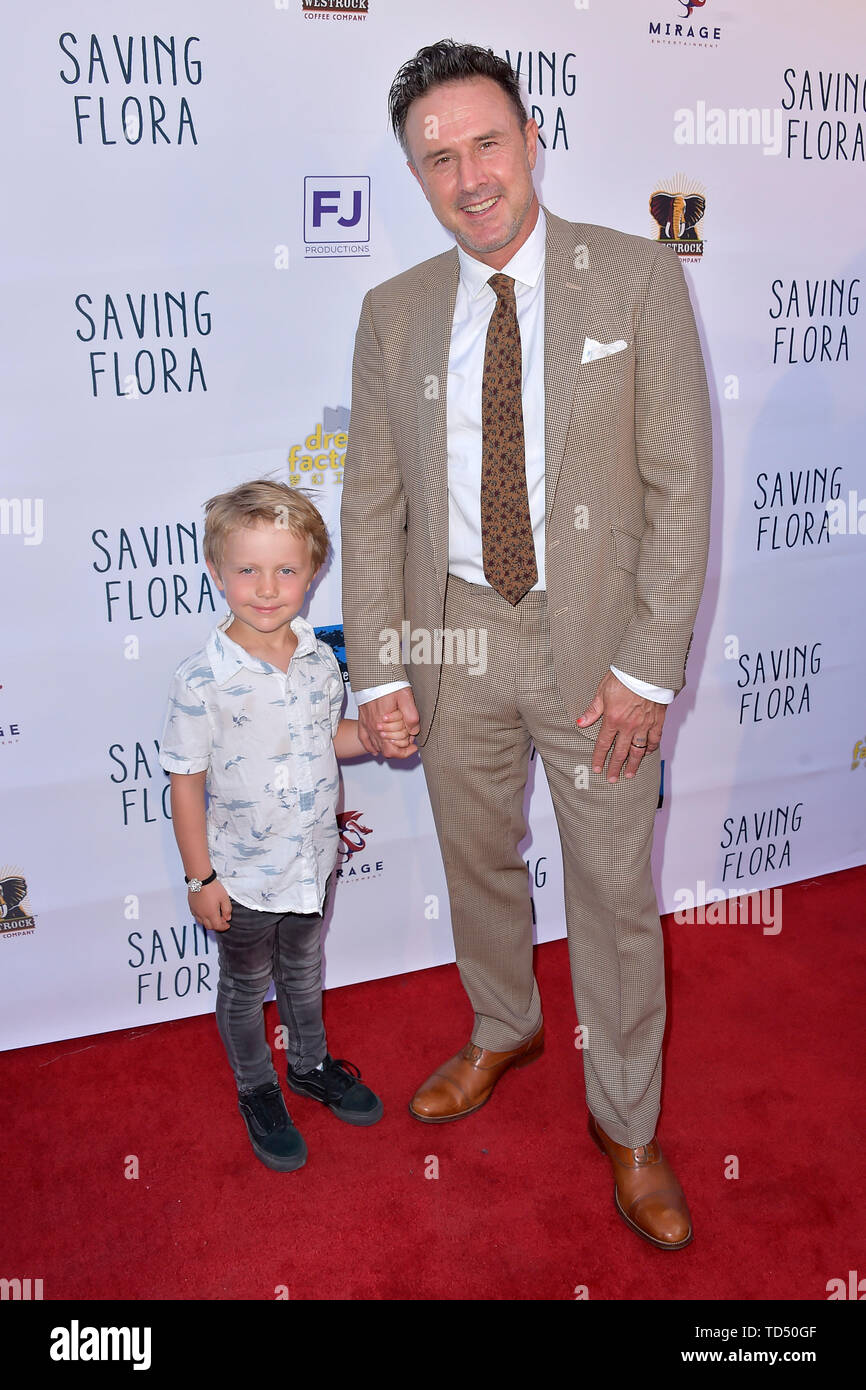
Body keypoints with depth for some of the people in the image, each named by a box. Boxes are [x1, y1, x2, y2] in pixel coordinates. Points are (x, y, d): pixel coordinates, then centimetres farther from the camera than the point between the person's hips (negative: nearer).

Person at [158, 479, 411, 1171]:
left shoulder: (320, 659, -8)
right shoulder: (202, 680, -24)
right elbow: (186, 782, -16)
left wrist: (375, 735, -11)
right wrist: (201, 878, -12)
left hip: (313, 860, 4)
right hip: (244, 876, -4)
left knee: (304, 970, 27)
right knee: (245, 988, 18)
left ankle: (310, 1063, 52)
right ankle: (257, 1090, 43)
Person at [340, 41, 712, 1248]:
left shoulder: (638, 279, -7)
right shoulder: (394, 313, 2)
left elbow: (680, 485, -9)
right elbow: (371, 503, 3)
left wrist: (647, 665, -14)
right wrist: (377, 670, -2)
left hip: (595, 637, -3)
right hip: (455, 632, 3)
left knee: (615, 893, 7)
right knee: (478, 864, 19)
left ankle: (626, 1126, 29)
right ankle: (503, 1032, 48)